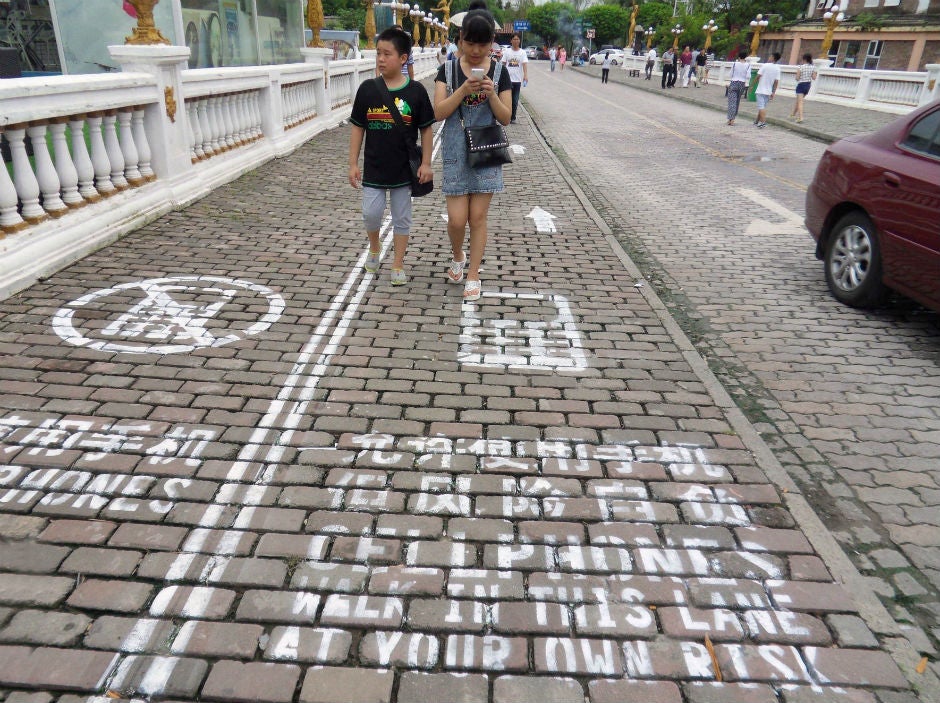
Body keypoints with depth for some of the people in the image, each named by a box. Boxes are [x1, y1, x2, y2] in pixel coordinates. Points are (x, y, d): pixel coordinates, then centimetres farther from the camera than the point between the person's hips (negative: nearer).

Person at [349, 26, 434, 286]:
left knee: (401, 218, 9)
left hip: (404, 169, -1)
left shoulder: (415, 91, -7)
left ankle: (398, 265, 22)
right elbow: (357, 128, 2)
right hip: (373, 169, 1)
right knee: (371, 214, 4)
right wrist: (353, 164, 0)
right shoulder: (367, 89, -3)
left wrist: (425, 164, -5)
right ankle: (374, 248, 35)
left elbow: (426, 129, -1)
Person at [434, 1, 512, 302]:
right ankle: (458, 257, 30)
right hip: (456, 152, 0)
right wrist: (464, 90, -24)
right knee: (457, 219, -2)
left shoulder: (499, 72, 0)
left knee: (478, 217, 2)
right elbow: (438, 112, -10)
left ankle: (473, 276, 14)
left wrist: (491, 93, -19)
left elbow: (506, 117, -2)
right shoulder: (448, 69, -1)